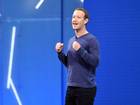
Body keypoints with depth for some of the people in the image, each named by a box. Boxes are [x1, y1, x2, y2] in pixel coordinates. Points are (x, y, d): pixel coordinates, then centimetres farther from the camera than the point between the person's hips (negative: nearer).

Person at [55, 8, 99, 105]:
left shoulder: (92, 40, -9)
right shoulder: (71, 40, 14)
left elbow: (95, 62, -16)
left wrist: (80, 49, -23)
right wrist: (59, 52, 3)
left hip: (86, 88, -7)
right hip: (71, 87, 7)